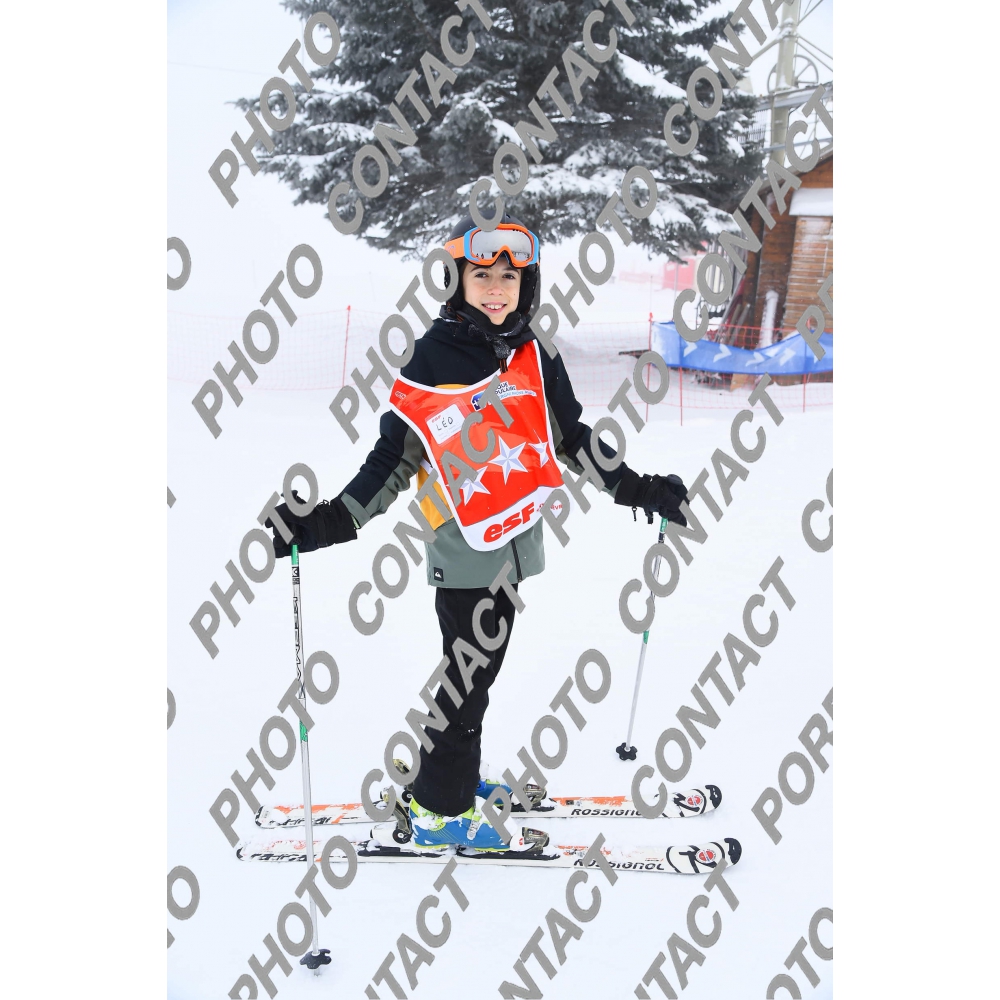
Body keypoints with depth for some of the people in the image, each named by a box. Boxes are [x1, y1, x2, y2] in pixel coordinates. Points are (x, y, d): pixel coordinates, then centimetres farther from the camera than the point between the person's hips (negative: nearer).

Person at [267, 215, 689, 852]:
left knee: (477, 665, 17)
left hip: (516, 536, 6)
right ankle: (439, 810, 12)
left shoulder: (536, 358, 5)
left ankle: (451, 774, 34)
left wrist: (636, 487, 14)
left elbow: (573, 437, 15)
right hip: (464, 544, -5)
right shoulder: (431, 360, -8)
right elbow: (396, 458, -6)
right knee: (472, 671, -2)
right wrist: (332, 521, -15)